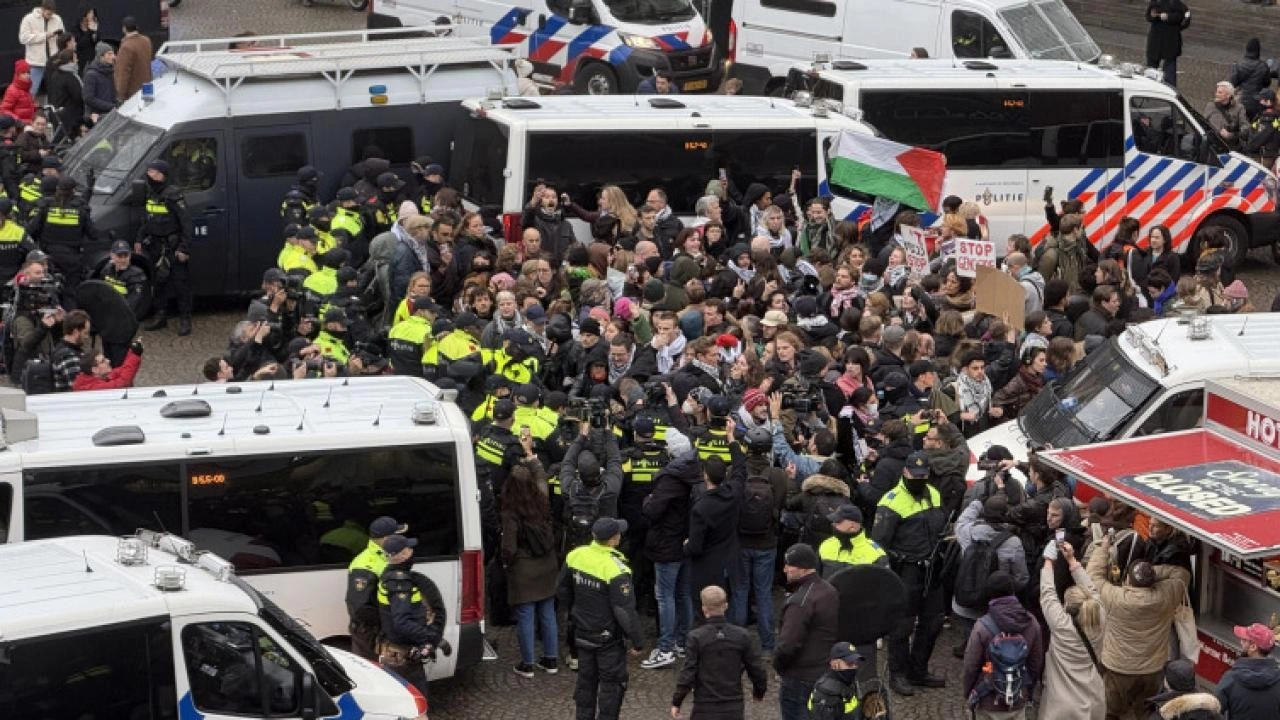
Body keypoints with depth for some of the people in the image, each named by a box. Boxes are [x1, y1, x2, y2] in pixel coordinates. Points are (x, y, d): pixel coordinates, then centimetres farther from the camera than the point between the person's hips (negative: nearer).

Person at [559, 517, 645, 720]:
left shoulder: (576, 556, -7)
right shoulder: (616, 570, -27)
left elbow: (563, 591, 10)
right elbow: (625, 611, -23)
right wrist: (637, 642, -13)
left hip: (582, 633, 6)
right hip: (609, 638, -6)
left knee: (586, 680, 20)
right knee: (612, 684, 8)